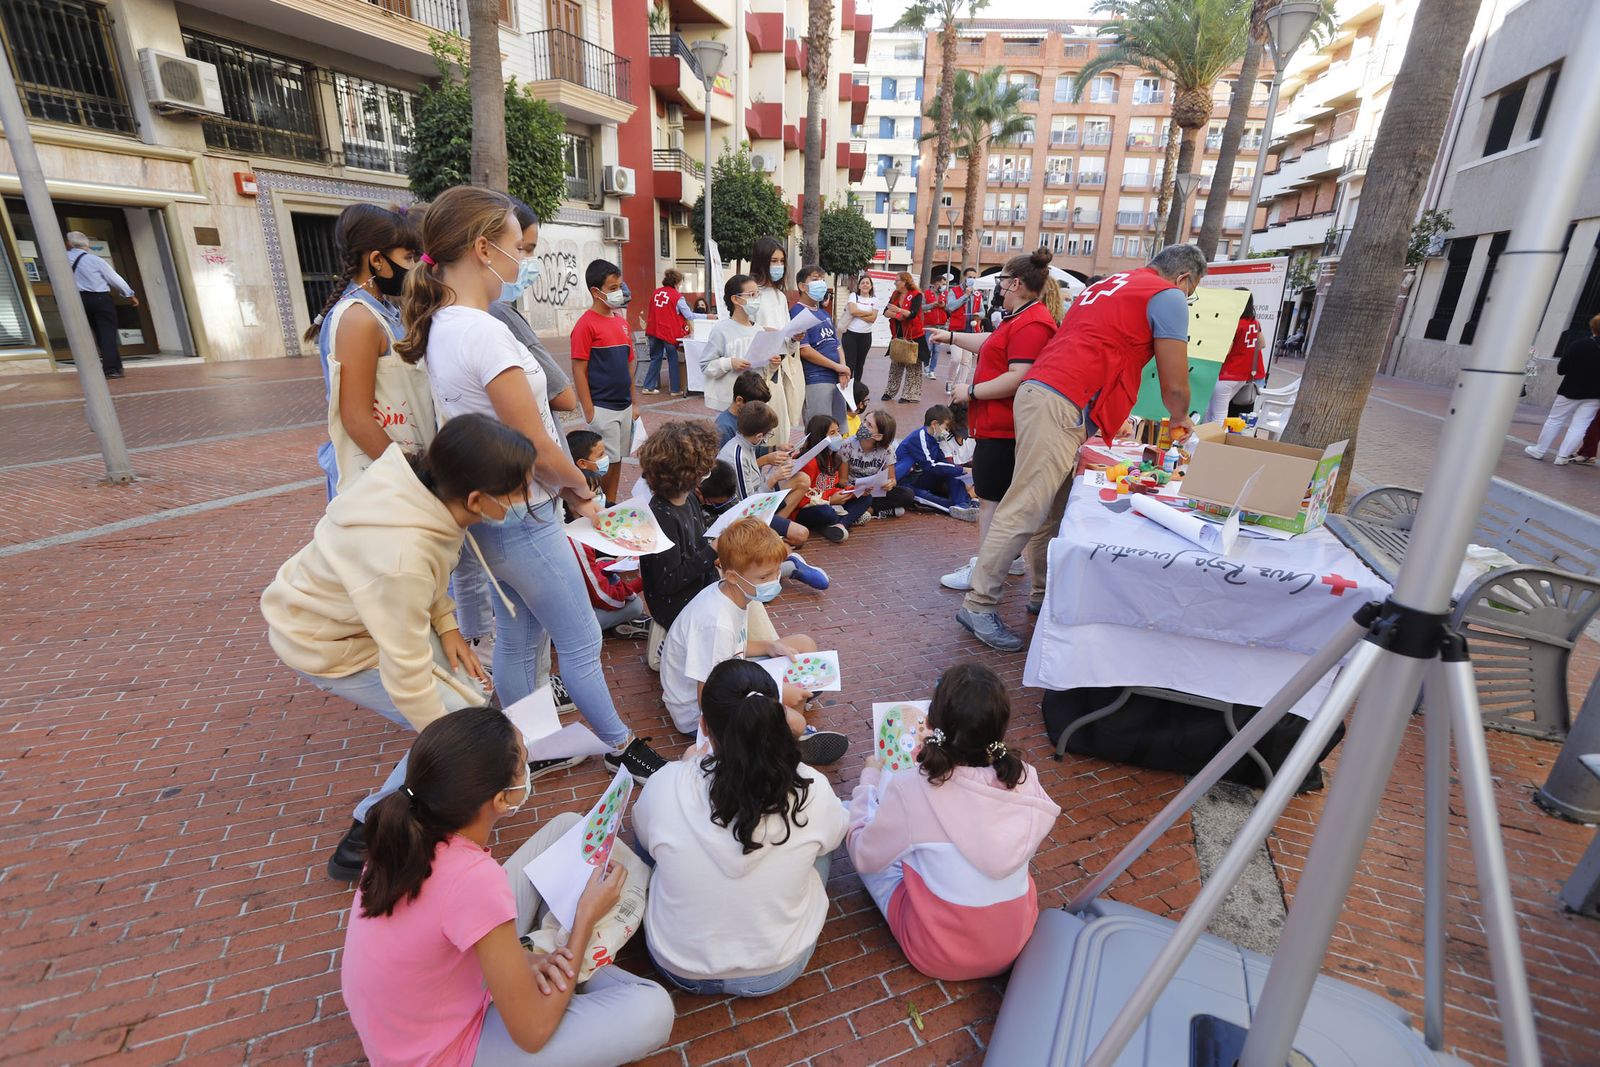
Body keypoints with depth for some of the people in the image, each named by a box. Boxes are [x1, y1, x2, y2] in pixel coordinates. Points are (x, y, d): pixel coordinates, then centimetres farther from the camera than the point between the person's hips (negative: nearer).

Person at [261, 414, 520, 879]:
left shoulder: (420, 477, -21)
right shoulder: (402, 557, -42)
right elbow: (406, 671, -29)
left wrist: (445, 623, -5)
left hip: (367, 607, 7)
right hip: (328, 644, -7)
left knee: (465, 684, 4)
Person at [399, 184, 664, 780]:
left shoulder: (440, 326, 6)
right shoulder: (484, 333, -24)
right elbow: (538, 448, -22)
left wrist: (565, 490, 8)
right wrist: (583, 491, -3)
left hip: (492, 511, 9)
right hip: (521, 520, -9)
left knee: (517, 639, 21)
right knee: (581, 643, 8)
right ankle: (620, 745, 29)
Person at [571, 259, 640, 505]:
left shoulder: (622, 321, 9)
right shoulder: (586, 324, -11)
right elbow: (579, 370, -12)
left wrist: (634, 402, 15)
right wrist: (589, 412, -15)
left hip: (624, 406, 7)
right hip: (602, 408, -7)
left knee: (617, 461, 14)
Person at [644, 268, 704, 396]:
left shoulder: (655, 293, 9)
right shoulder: (677, 297, -9)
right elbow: (689, 315, -7)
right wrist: (706, 316, 0)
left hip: (654, 331, 5)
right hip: (669, 332, -5)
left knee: (655, 358, 13)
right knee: (673, 360, 6)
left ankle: (648, 387, 12)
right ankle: (675, 389, 11)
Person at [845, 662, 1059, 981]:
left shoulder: (910, 790, -27)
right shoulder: (1025, 780, -16)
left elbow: (865, 856, -10)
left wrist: (870, 780, 5)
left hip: (936, 955, -4)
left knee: (848, 814, 9)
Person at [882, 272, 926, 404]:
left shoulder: (916, 295, -9)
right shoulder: (895, 295, 10)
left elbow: (913, 313, -22)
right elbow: (886, 311, 2)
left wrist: (899, 310, -36)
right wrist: (895, 315, -17)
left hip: (913, 336, -6)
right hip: (898, 335, 6)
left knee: (913, 366, -1)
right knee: (895, 365, 11)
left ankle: (911, 395, 2)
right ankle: (890, 391, 19)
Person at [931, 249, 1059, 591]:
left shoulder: (1031, 324, -20)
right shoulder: (1021, 319, 16)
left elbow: (1019, 377, -28)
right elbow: (991, 344, 30)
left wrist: (971, 391, -20)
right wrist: (951, 338, 36)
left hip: (1002, 429, -11)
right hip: (1003, 426, 11)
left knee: (991, 498, -5)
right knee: (1006, 497, 19)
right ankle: (1012, 559, 31)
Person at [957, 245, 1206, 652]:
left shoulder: (1107, 284, 28)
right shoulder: (1168, 298, 3)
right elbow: (1174, 386, 3)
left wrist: (1113, 416, 33)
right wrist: (1180, 420, 24)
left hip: (1039, 390, 10)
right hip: (1061, 407, -10)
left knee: (1055, 507, 14)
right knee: (1027, 508, -10)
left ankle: (1045, 593, 23)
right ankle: (979, 604, -7)